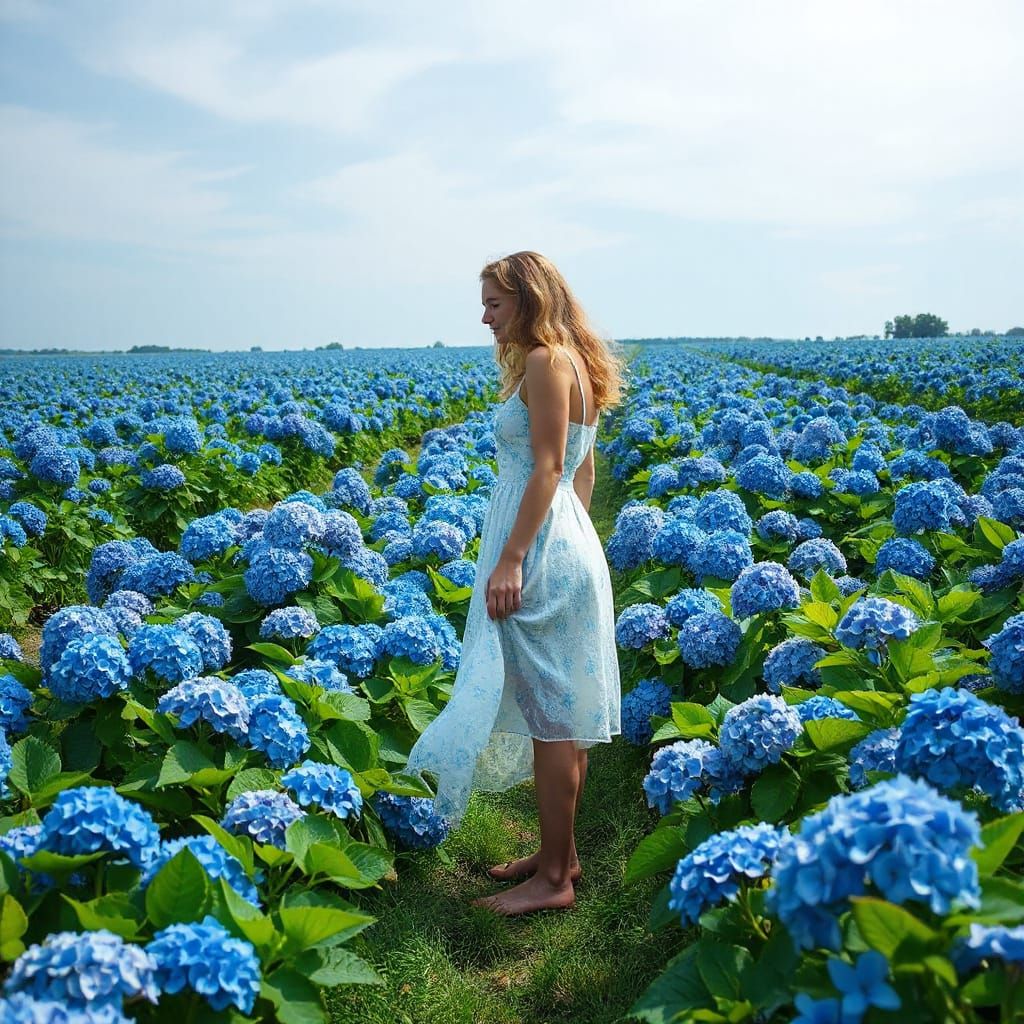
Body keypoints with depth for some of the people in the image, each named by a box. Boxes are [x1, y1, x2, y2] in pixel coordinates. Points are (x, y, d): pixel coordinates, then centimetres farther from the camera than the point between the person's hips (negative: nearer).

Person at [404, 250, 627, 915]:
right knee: (562, 711, 15)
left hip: (541, 551, -10)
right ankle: (561, 853, 28)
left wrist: (510, 560, -22)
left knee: (551, 712, -2)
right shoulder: (572, 361, 17)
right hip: (569, 540, 10)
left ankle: (553, 878, 10)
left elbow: (548, 468, -20)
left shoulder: (545, 361, -13)